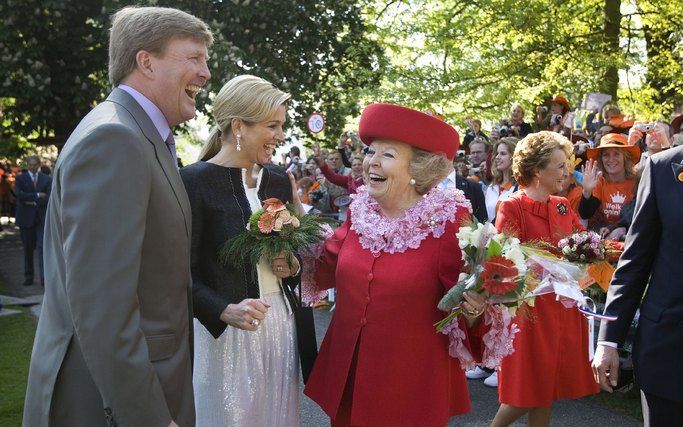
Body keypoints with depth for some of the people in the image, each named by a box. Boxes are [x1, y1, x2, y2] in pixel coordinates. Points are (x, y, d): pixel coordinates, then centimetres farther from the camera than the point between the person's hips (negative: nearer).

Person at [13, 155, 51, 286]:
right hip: (26, 218, 1)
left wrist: (34, 202, -13)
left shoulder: (47, 179, 7)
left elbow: (48, 197, -3)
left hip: (42, 218, -1)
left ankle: (44, 277, -12)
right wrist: (37, 195, -13)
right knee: (28, 249, 7)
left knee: (42, 246, -9)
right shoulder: (20, 178, 5)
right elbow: (19, 194, -12)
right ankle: (28, 277, 17)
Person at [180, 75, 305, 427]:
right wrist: (225, 310, -25)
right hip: (223, 330, -5)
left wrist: (292, 266, -3)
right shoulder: (195, 180, -12)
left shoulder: (278, 179, 7)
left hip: (279, 322, 6)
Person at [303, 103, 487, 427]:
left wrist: (472, 312, -32)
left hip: (414, 379, -5)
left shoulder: (449, 220, -14)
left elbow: (464, 298, -11)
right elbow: (327, 269, 10)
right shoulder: (360, 210, 1)